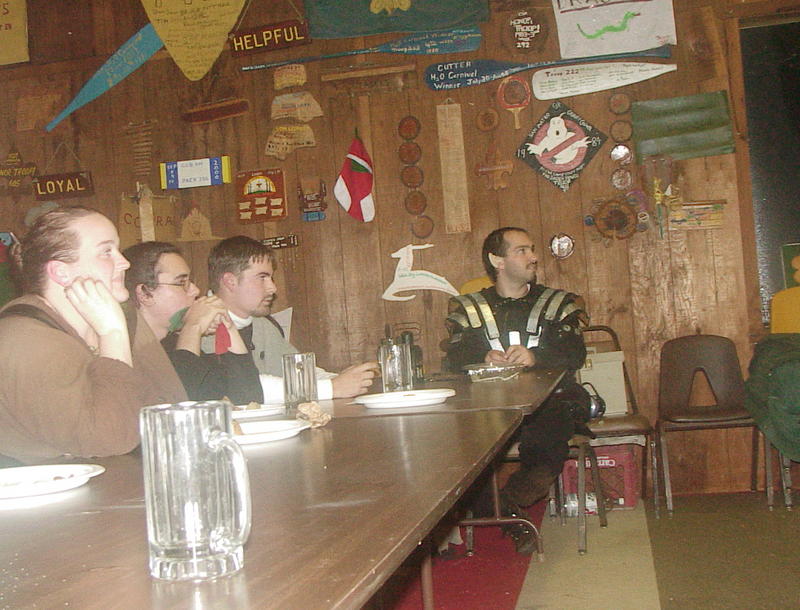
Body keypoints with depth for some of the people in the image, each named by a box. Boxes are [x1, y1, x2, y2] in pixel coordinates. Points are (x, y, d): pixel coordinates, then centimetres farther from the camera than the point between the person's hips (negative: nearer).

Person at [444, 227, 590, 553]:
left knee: (546, 440, -37)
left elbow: (575, 353, 2)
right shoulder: (467, 308, 20)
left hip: (547, 401, -1)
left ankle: (506, 507, -14)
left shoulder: (558, 303, 20)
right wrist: (485, 358, -20)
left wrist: (535, 357, -19)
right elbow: (455, 358, 3)